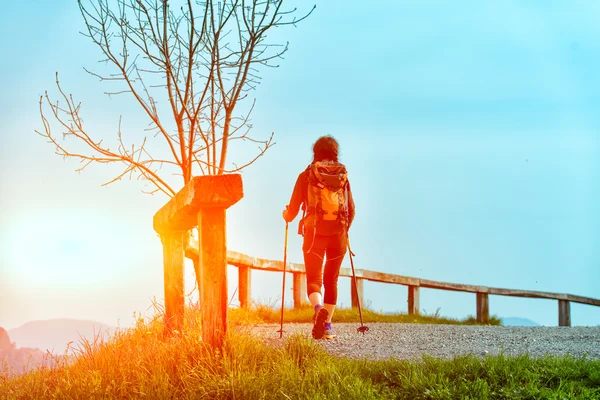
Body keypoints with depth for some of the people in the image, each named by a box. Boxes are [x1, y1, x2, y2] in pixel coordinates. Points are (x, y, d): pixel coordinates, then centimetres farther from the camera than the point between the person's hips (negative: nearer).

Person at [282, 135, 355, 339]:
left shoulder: (306, 176, 1)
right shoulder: (343, 177, 6)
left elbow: (292, 210, 0)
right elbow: (351, 210, 11)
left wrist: (287, 215, 24)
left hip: (314, 234, -2)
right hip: (338, 234, 2)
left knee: (313, 279, 1)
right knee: (331, 280, 13)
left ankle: (318, 309, -29)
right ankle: (327, 325, 10)